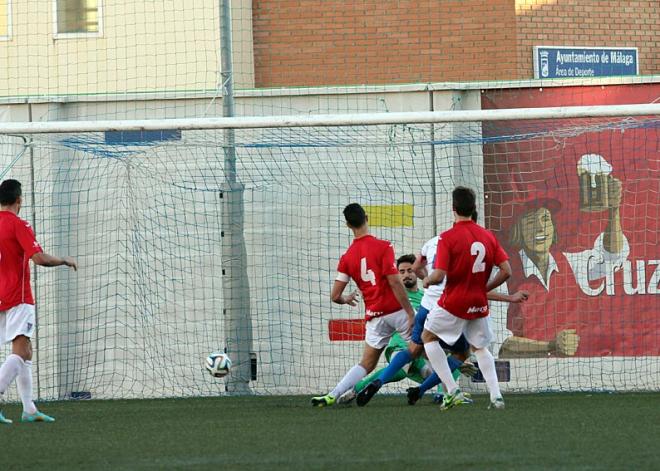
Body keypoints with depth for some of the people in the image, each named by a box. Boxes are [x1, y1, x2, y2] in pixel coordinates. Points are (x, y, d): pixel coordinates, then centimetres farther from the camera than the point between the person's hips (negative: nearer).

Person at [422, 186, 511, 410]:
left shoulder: (447, 238, -14)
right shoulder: (488, 236, 1)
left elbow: (439, 276, -19)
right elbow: (506, 271, -1)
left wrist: (427, 280, 4)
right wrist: (485, 288, 14)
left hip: (454, 300, -5)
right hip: (479, 304, 5)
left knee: (428, 337, 15)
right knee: (480, 347, 24)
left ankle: (452, 391, 4)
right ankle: (496, 396, 10)